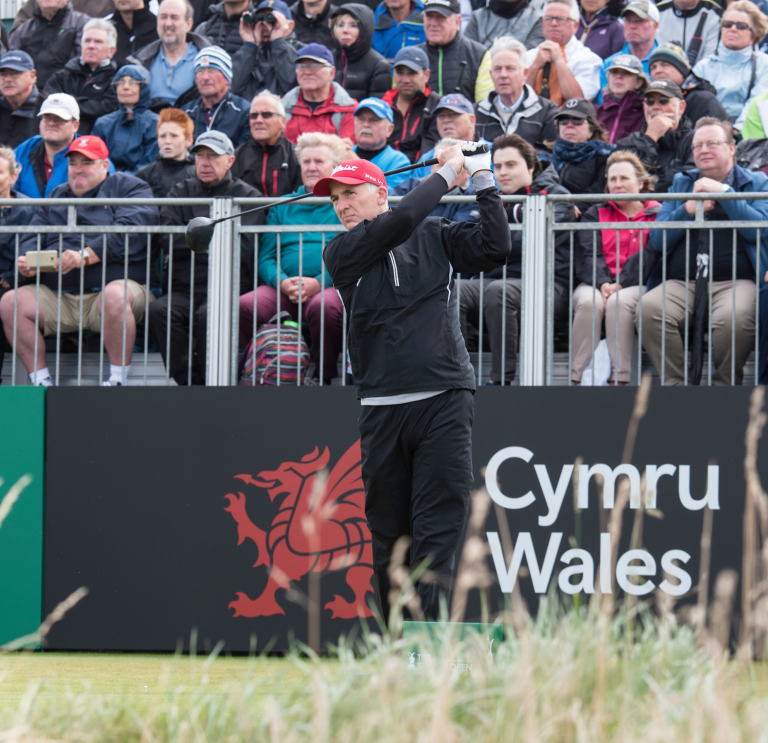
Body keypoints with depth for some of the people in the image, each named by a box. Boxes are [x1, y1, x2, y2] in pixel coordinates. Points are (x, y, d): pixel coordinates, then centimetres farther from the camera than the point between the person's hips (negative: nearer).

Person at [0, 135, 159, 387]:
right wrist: (27, 260, -9)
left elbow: (131, 232, -10)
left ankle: (118, 380, -27)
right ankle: (40, 382, -14)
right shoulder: (56, 197, 27)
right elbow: (33, 235, 17)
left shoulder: (127, 187, 9)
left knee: (115, 297, -40)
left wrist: (86, 256, -21)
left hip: (114, 283, -5)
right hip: (58, 297, 5)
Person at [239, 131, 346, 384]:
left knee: (323, 306, -39)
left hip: (329, 286, -3)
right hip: (282, 289, 3)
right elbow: (265, 257, 18)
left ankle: (323, 377, -21)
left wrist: (318, 283, -15)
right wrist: (283, 282, -6)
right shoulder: (283, 207, 25)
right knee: (243, 306, -27)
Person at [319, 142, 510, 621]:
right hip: (382, 408, 1)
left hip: (444, 401, -1)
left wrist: (484, 180, 0)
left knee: (437, 530, -9)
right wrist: (448, 172, 0)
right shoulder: (341, 254, 5)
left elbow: (494, 248, 2)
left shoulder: (434, 236, 12)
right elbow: (402, 220, -9)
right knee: (389, 533, 6)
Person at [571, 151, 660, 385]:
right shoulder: (595, 213, 23)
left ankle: (619, 379, -36)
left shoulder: (656, 214, 13)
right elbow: (587, 253, 6)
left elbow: (649, 255, -3)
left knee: (619, 303, -36)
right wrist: (603, 283, -15)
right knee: (589, 303, -33)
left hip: (635, 285, -2)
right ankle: (575, 378, -34)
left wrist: (620, 284, -17)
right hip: (595, 284, 2)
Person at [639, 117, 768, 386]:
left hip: (735, 281, -3)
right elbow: (658, 240, 15)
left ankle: (724, 385, -15)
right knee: (649, 310, -30)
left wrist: (724, 191, -4)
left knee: (733, 317, -38)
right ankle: (676, 384, -17)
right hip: (681, 282, 3)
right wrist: (688, 209, 0)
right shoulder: (681, 182, 24)